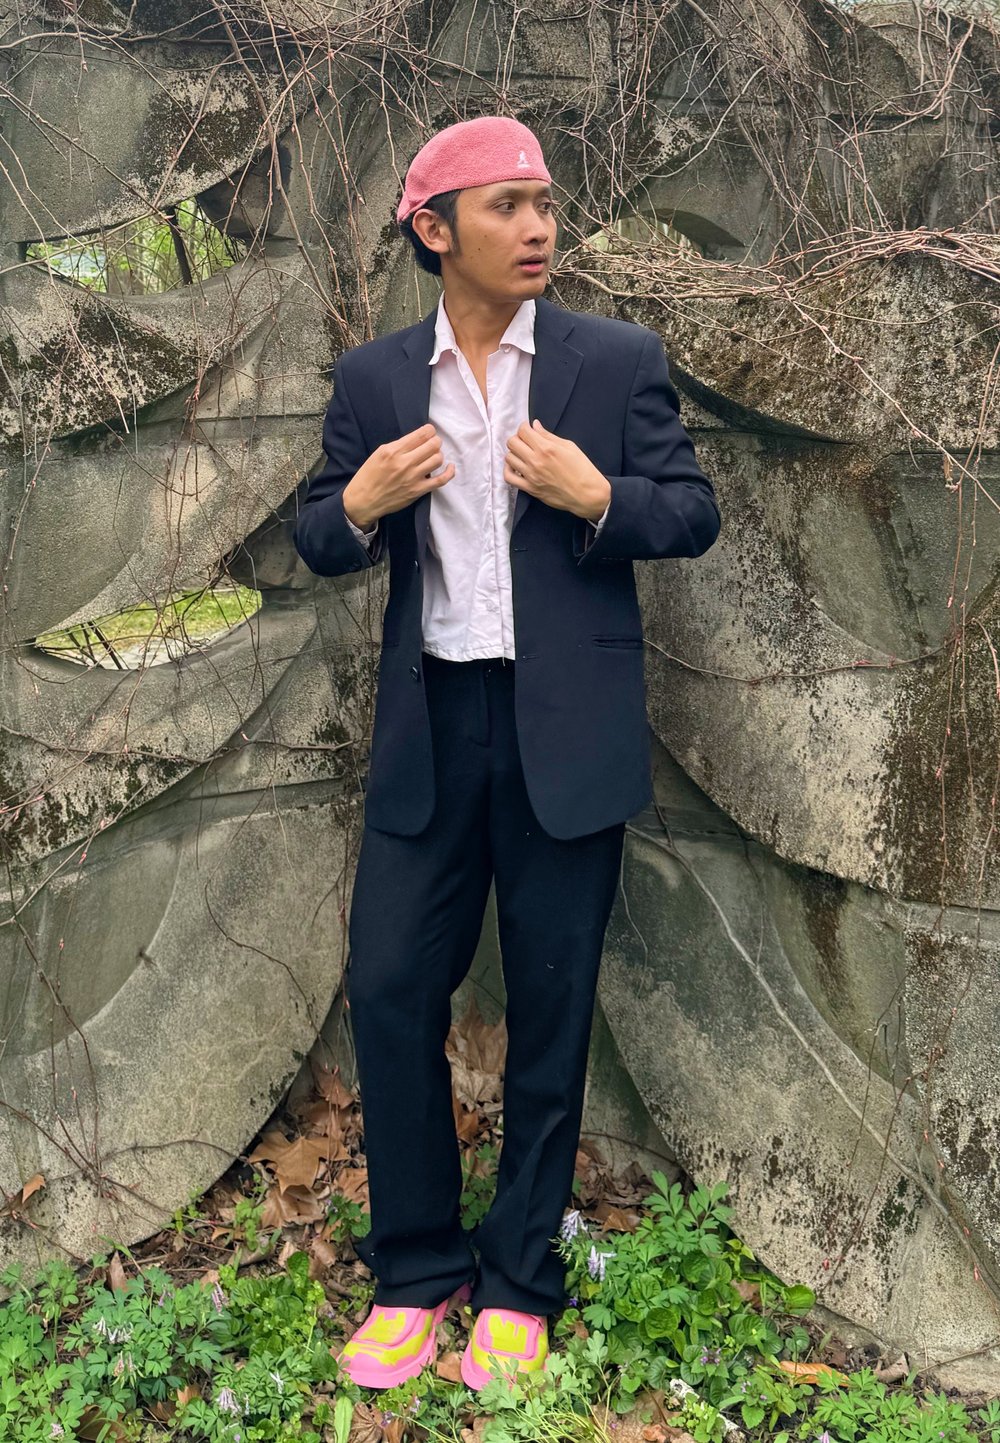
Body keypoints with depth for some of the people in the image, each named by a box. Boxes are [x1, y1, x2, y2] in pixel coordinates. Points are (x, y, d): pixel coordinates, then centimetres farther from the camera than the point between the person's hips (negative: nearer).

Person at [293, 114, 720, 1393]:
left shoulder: (619, 361, 1)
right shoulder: (371, 378, 7)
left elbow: (694, 513, 2)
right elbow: (319, 541, 11)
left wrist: (596, 497, -16)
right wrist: (360, 505, -11)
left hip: (565, 733, -2)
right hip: (427, 727, 2)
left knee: (550, 1009, 6)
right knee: (389, 993, 2)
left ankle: (518, 1284, 24)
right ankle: (414, 1275, 20)